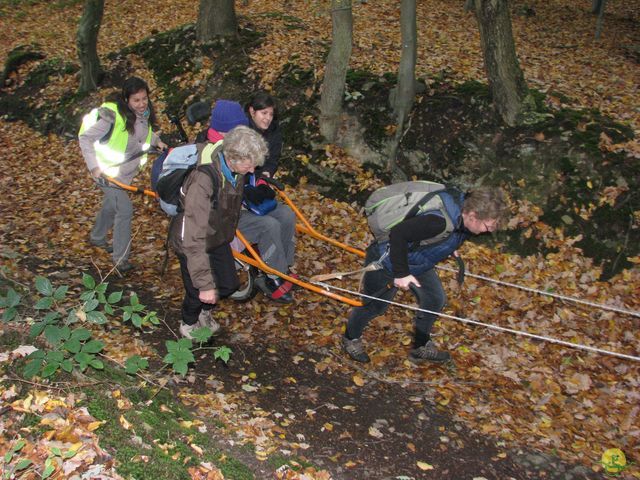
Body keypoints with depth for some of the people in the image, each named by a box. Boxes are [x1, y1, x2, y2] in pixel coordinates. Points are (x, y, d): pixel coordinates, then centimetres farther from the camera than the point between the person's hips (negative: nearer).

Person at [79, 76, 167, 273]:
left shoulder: (144, 113, -8)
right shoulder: (113, 117, -30)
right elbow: (85, 138, -23)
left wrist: (156, 140, -2)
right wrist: (94, 166, -28)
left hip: (126, 172, 8)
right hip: (108, 172, -8)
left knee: (111, 205, 26)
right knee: (125, 210, -11)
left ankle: (97, 237, 52)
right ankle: (120, 258, 4)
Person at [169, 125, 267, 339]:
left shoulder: (233, 164, -19)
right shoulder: (203, 180, -42)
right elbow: (194, 239, -40)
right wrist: (205, 284, -39)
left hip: (217, 236, 6)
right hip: (191, 241, -6)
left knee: (229, 284, 14)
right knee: (199, 292, 7)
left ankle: (205, 312, 46)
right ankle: (189, 323, 41)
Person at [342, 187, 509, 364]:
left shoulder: (465, 209, -14)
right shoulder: (439, 221, -42)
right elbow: (398, 234, -40)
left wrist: (448, 249, 10)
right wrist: (401, 273, -34)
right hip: (387, 261, -8)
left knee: (435, 300, 13)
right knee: (375, 305, 12)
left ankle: (421, 348, 36)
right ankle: (351, 338, 42)